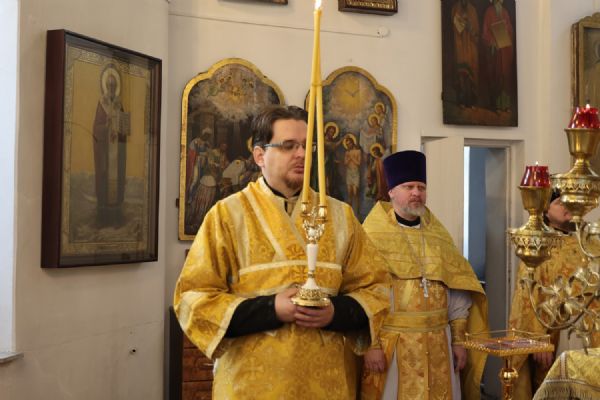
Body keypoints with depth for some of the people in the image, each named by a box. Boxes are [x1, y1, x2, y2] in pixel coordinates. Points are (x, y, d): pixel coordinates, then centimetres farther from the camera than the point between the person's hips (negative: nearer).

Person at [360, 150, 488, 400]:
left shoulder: (439, 236, 9)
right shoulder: (374, 235, -6)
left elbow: (457, 290, 11)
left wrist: (458, 339, 7)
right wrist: (370, 344, -15)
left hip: (437, 343, 5)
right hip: (391, 343, -4)